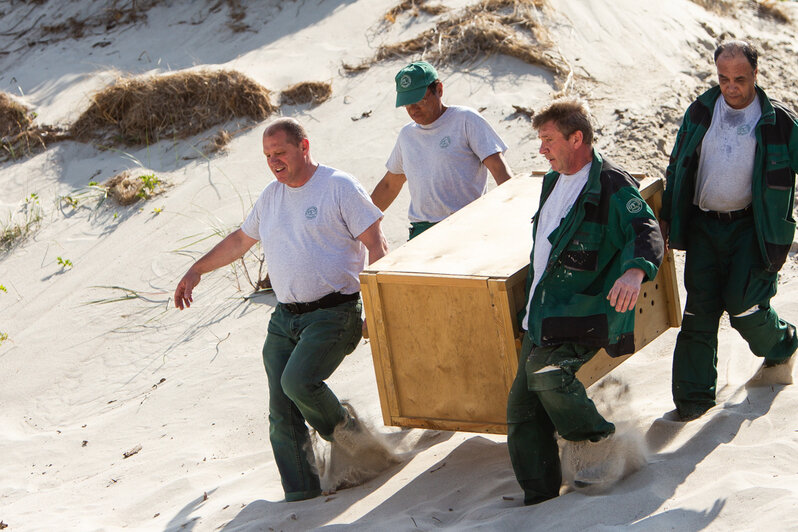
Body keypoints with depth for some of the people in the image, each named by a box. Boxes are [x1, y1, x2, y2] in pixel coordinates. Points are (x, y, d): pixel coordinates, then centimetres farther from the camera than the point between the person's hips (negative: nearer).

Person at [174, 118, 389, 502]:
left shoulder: (339, 187, -4)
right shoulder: (271, 196, 15)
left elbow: (376, 246, -7)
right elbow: (240, 240, 31)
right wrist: (196, 271, 33)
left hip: (333, 314, -7)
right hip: (285, 319, 7)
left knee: (298, 381, -28)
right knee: (282, 414, -2)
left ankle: (344, 433, -1)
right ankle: (300, 496, 4)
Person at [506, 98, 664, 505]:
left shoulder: (613, 186, -11)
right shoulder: (552, 183, 17)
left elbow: (644, 230, -26)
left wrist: (635, 271, -46)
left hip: (583, 313, -9)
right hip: (541, 315, 9)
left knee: (545, 372, -31)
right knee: (523, 409, 2)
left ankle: (595, 438, -6)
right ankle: (540, 497, 10)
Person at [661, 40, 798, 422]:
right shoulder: (700, 113, 4)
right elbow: (677, 168, 14)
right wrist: (667, 217, 13)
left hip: (750, 227, -2)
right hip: (704, 226, 3)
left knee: (741, 302, -10)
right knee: (700, 308, -2)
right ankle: (694, 395, 4)